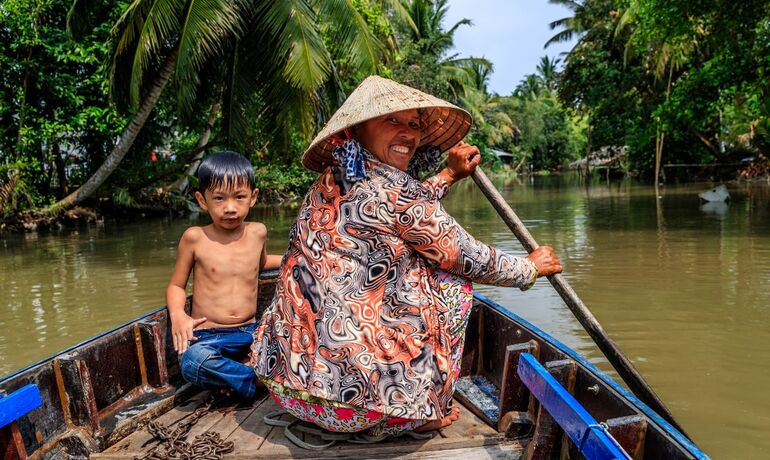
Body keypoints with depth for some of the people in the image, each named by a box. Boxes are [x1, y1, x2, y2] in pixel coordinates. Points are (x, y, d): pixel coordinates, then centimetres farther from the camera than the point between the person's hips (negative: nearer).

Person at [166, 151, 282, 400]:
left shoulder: (257, 232, 7)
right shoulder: (195, 237, -3)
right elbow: (176, 285, 7)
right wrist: (177, 315, -13)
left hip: (250, 333, 3)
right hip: (207, 336, -3)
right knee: (193, 363, -36)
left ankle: (232, 375, -13)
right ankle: (260, 382, -17)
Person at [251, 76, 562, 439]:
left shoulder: (331, 184, 8)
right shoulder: (390, 185, -16)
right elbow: (472, 261, -4)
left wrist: (449, 175, 36)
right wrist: (532, 267, 14)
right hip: (353, 392, -8)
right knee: (452, 283, 7)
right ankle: (426, 413, 14)